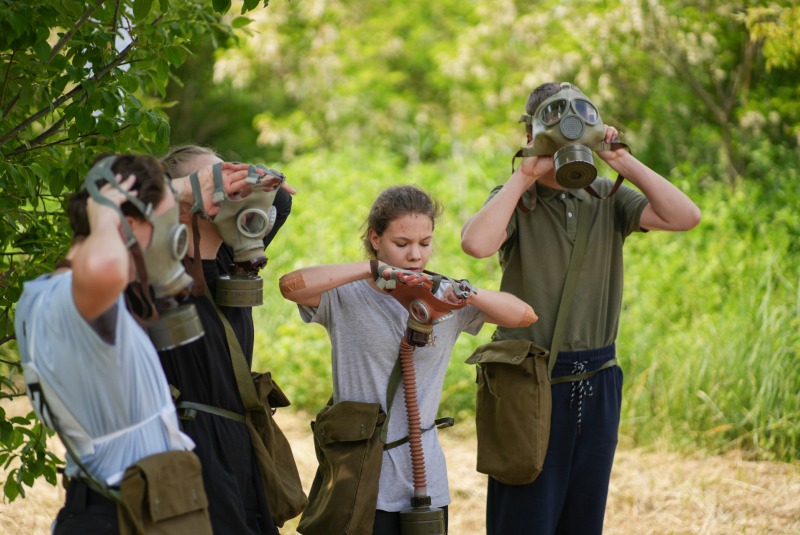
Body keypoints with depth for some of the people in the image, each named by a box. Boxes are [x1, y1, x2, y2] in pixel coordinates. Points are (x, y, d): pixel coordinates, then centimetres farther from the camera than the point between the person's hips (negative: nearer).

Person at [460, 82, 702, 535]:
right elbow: (477, 242, -25)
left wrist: (624, 162, -9)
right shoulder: (514, 201, -2)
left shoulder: (606, 199, 8)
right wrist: (526, 174, -17)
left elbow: (686, 217, -5)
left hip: (597, 382, 4)